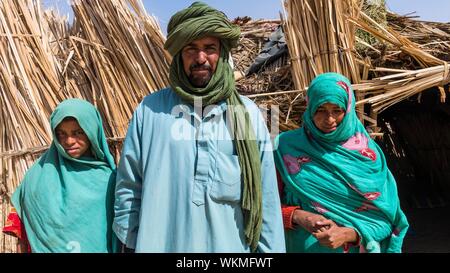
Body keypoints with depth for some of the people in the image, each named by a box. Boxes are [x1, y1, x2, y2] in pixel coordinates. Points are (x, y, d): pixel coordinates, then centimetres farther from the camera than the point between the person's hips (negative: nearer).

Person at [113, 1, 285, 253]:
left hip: (229, 245, 1)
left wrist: (271, 249, 1)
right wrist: (131, 242, 2)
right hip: (159, 243, 0)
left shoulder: (248, 114, -2)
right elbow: (128, 187, 2)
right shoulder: (151, 109, -4)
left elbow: (265, 197, 0)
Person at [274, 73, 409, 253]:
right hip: (304, 246, 0)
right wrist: (297, 216, -21)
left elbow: (385, 216, -4)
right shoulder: (287, 147, -9)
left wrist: (349, 234, -20)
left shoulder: (367, 153, -7)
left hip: (356, 247, 1)